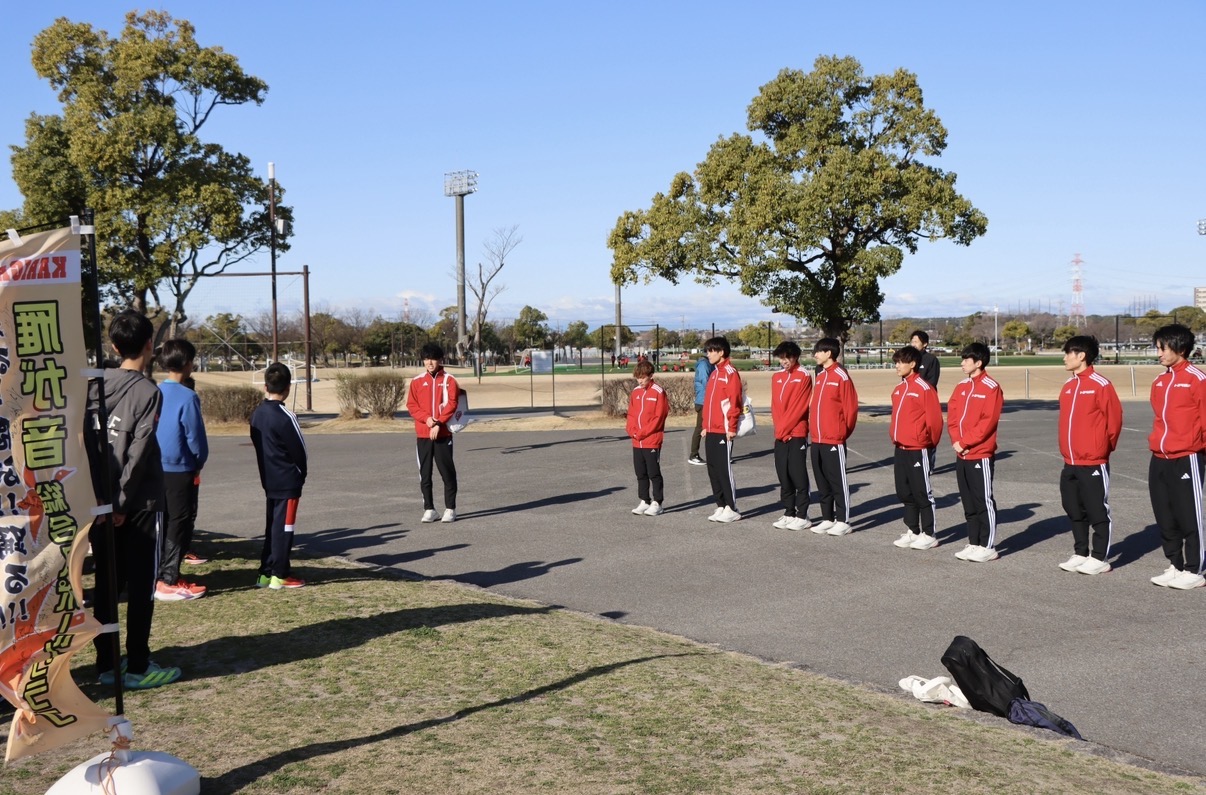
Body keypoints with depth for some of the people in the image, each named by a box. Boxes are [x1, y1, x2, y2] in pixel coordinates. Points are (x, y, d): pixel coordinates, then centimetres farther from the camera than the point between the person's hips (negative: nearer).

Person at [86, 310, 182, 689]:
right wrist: (122, 502, -10)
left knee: (106, 586, 11)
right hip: (139, 503, -6)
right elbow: (139, 453, -16)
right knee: (141, 587, 1)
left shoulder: (96, 387, 6)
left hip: (103, 505, 6)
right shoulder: (148, 391, -11)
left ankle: (106, 664, 17)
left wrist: (103, 497, 2)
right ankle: (137, 668, 5)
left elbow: (88, 444, 3)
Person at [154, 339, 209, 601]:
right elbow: (196, 438, -13)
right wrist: (199, 462, 6)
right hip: (180, 470, -7)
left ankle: (161, 576, 22)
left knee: (161, 523, 15)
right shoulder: (187, 397, -17)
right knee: (179, 525, 1)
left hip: (157, 469, 7)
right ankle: (169, 582, 1)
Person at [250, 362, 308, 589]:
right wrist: (301, 474, 5)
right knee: (283, 527, -1)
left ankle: (265, 573, 18)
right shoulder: (285, 416, -18)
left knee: (272, 525, 15)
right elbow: (299, 449, -13)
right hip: (288, 481, -8)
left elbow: (258, 444, 11)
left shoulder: (257, 414, 5)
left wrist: (267, 471, 15)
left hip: (269, 480, 8)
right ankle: (280, 575, 4)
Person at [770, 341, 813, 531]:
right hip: (780, 435, 6)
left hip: (797, 434, -6)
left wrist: (784, 428, -11)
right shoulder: (776, 378, 13)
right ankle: (789, 513, 16)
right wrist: (779, 428, -2)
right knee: (783, 475, 8)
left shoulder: (804, 377, -6)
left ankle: (802, 516, 1)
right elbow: (775, 405, 11)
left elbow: (799, 407, -12)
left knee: (798, 475, -4)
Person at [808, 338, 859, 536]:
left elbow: (850, 407, -10)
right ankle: (827, 519, 20)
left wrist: (843, 432, -6)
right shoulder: (819, 376, 13)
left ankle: (843, 521, 5)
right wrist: (813, 428, 10)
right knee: (822, 482, 11)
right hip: (817, 440, 8)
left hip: (834, 440, -8)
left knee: (838, 481, -1)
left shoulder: (841, 376, -10)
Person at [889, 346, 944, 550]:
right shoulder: (899, 389, 12)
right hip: (900, 449, 8)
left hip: (917, 449, -8)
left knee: (922, 493, -1)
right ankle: (912, 531, 21)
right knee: (904, 492, 12)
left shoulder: (924, 388, -12)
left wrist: (929, 442, -4)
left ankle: (929, 535, 7)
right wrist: (895, 437, 12)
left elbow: (934, 419, -13)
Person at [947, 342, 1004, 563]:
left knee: (984, 502, -2)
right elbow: (952, 416, 10)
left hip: (981, 455, -7)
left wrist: (965, 442, -16)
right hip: (961, 455, 7)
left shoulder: (991, 388, -10)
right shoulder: (961, 387, 12)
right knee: (968, 502, 12)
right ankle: (974, 543, 20)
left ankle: (988, 547, 5)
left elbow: (987, 422, -16)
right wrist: (956, 440, -5)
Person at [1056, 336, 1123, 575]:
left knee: (1098, 512, 1)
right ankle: (1080, 554, 24)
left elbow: (1114, 419, -11)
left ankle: (1099, 559, 8)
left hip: (1093, 463, -8)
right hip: (1070, 463, 8)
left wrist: (1104, 447, -2)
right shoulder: (1068, 386, 11)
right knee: (1074, 511, 14)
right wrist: (1067, 449, 13)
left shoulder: (1100, 384, -12)